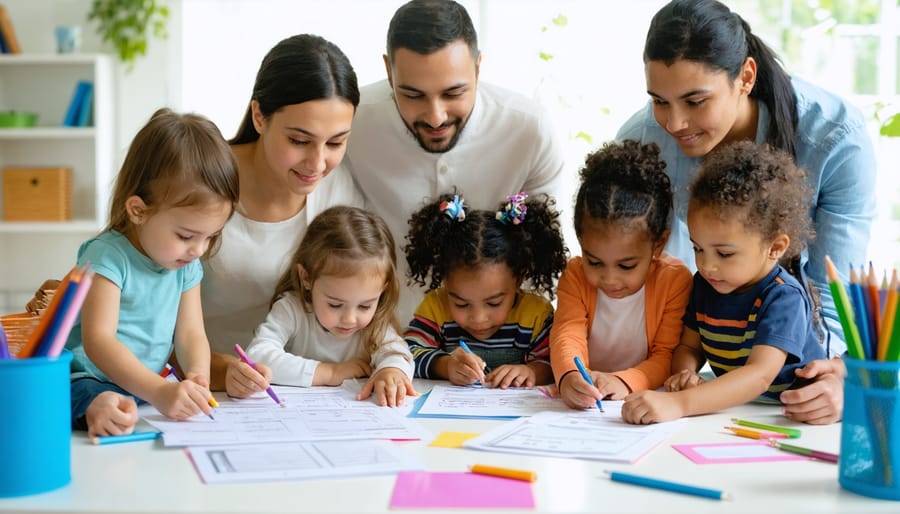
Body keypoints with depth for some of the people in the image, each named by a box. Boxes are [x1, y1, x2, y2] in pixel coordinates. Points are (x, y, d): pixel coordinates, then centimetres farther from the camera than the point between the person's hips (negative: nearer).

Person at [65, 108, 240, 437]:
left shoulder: (187, 266, 7)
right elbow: (98, 339, -27)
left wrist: (197, 375, -22)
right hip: (89, 384, -9)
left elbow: (190, 333, 4)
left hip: (149, 388, 9)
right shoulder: (109, 257, -17)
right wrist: (159, 392, -40)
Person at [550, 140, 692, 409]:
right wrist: (569, 377, -37)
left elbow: (667, 357, -11)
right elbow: (567, 334, -14)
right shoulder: (575, 276, -1)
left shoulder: (675, 280, -9)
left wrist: (625, 382, -30)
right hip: (582, 407, 2)